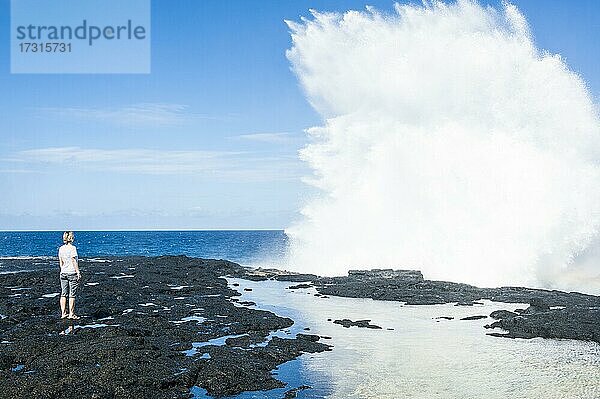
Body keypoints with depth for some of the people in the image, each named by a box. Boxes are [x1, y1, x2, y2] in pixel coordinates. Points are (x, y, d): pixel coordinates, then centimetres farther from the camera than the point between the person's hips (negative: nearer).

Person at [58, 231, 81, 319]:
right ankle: (71, 314, 2)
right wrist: (78, 272, -9)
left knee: (63, 294, 9)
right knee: (72, 295, 0)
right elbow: (74, 261, -13)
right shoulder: (72, 248, -12)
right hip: (72, 272, -6)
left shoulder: (61, 248, 7)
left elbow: (61, 262, 12)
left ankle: (63, 313, 11)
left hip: (63, 273, 6)